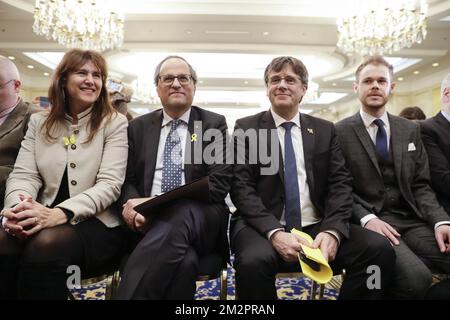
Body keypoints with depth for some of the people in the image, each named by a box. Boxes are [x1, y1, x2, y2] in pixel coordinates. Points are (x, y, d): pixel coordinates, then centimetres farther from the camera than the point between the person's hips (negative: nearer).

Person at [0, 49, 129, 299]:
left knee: (46, 243, -33)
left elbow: (110, 184, -9)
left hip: (96, 223, -3)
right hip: (47, 218, 3)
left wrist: (61, 213, -25)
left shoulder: (115, 123, 2)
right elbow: (23, 175, 6)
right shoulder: (39, 122, 15)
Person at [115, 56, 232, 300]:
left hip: (199, 218, 0)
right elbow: (127, 179, 13)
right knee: (183, 260, -34)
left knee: (181, 216, -36)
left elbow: (219, 183, -5)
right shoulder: (138, 127, 16)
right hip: (148, 220, 1)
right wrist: (133, 205, -14)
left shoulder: (214, 124, 7)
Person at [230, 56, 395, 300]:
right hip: (264, 227, -2)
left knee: (379, 249, -21)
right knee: (255, 260, -35)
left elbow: (340, 184, 5)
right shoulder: (246, 128, 4)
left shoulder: (325, 130, 13)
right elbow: (241, 187, -6)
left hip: (316, 228, 3)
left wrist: (332, 230, -15)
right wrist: (275, 233, -21)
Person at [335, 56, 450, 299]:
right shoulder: (340, 132, -1)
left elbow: (420, 185, 10)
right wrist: (366, 218, -19)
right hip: (370, 222, -4)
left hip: (412, 221, 5)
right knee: (416, 277, -28)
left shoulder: (410, 130, 14)